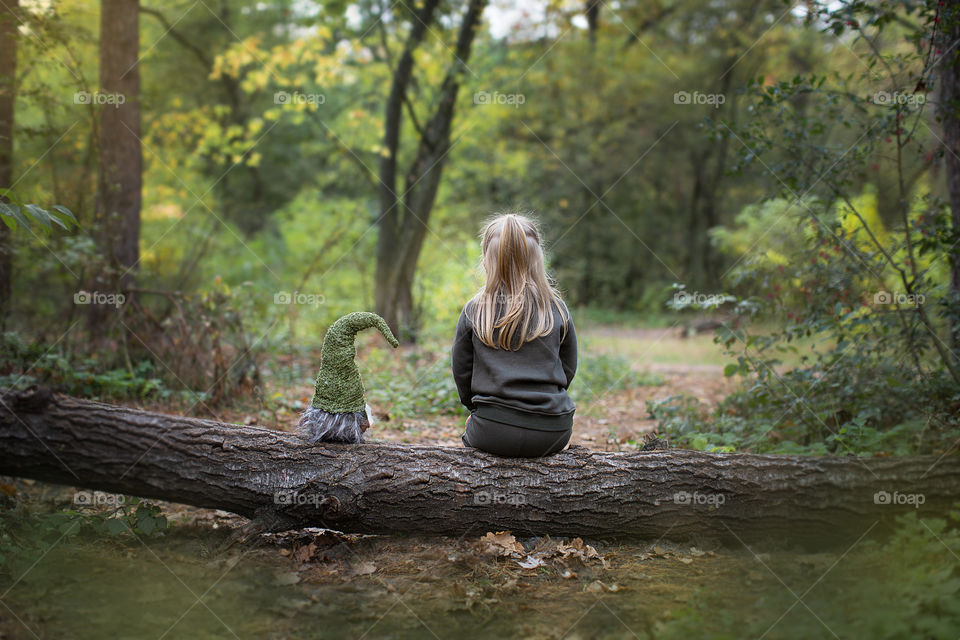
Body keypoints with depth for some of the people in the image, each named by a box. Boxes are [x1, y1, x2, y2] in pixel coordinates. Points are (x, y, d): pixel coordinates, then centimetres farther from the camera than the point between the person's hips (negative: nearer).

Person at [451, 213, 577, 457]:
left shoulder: (473, 311, -4)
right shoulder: (557, 310, -1)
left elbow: (461, 370, 4)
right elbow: (568, 369, 8)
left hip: (493, 433, -1)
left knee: (470, 434, 31)